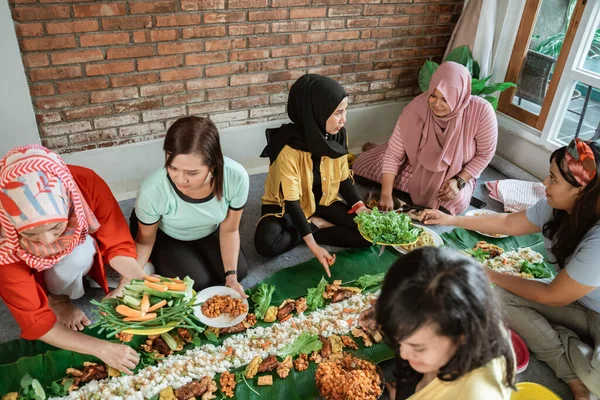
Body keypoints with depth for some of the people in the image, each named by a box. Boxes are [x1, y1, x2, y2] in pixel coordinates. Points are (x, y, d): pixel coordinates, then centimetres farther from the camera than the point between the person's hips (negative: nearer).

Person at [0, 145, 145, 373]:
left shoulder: (86, 184, -37)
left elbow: (117, 244, -24)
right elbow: (34, 320, -32)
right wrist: (101, 348, -39)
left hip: (85, 251, 2)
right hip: (33, 273, -1)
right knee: (80, 253, -31)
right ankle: (57, 299, -3)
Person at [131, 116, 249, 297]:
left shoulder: (236, 177, -37)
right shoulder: (152, 190, -41)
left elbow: (229, 230, -16)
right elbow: (145, 240, -17)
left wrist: (231, 277, -15)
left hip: (209, 231, 3)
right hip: (165, 236, -2)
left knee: (239, 272, -1)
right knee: (198, 282, -14)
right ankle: (159, 262, 16)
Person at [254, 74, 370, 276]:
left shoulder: (338, 135, -14)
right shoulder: (288, 147, -31)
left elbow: (343, 178, 0)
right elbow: (291, 201, -27)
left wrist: (362, 208, -15)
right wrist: (313, 246, -32)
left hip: (323, 201, 4)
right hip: (287, 206, -4)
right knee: (267, 244, -33)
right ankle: (317, 225, -9)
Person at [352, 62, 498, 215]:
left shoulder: (481, 112, -32)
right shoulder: (417, 107, -29)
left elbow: (485, 154, -15)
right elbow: (394, 153, -25)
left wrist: (459, 181, -26)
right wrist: (386, 194, -30)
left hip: (455, 172, 0)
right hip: (417, 162, 1)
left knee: (456, 202, -32)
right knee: (363, 164, -7)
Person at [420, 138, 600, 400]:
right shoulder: (557, 206, -14)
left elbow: (554, 297, -23)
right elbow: (509, 223, 5)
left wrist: (492, 276, -12)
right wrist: (452, 219, 6)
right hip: (576, 302, 7)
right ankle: (575, 375, -8)